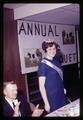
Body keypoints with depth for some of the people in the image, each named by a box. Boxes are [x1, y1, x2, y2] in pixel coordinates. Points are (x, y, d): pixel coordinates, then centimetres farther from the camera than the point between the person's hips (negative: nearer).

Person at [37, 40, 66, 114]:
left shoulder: (56, 61, 3)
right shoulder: (43, 65, -17)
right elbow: (41, 86, -17)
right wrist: (46, 103, -17)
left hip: (61, 95, 7)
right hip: (51, 98, -7)